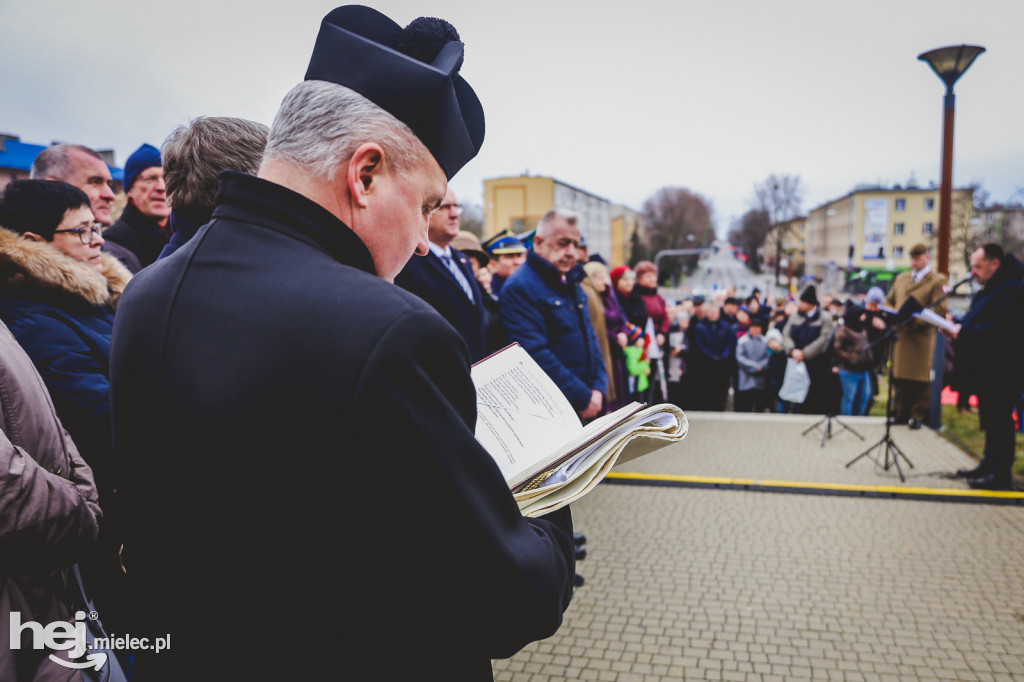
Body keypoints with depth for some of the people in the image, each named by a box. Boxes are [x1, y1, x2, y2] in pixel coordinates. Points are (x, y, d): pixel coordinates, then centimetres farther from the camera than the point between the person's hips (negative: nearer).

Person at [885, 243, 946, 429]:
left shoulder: (937, 281, 1)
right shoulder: (900, 278, 19)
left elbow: (940, 310, -8)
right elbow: (889, 301, 21)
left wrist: (915, 320, -19)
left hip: (921, 336, -5)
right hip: (900, 335, 5)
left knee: (919, 379, -1)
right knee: (899, 377, 6)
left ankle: (918, 415, 8)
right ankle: (902, 413, 16)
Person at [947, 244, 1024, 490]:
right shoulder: (988, 291, 17)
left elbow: (1001, 330, -28)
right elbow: (977, 324, 20)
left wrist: (963, 331, -22)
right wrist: (957, 326, 2)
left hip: (1001, 375, -11)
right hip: (987, 373, 11)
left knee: (999, 423, -4)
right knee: (991, 423, 17)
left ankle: (1001, 475, 3)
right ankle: (989, 466, 27)